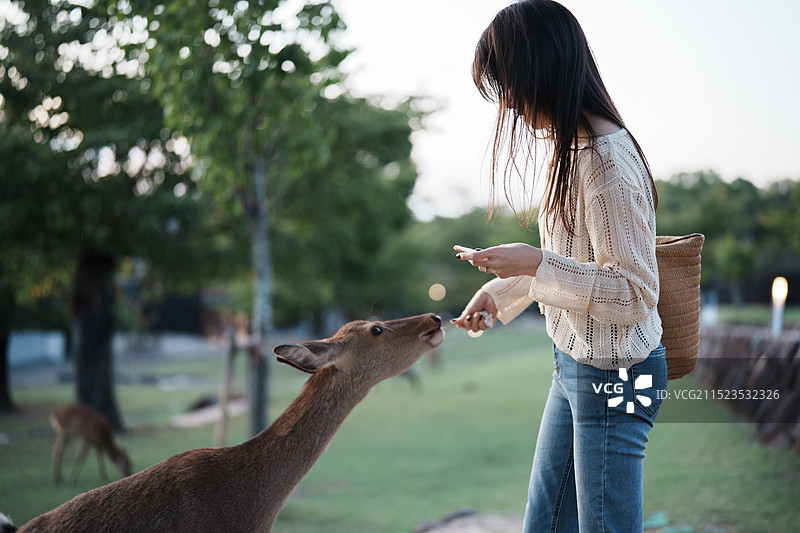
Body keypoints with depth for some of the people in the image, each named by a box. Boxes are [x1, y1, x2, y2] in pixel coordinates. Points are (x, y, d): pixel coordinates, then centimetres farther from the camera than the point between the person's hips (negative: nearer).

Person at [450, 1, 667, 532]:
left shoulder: (607, 162, -24)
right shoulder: (571, 148, 6)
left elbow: (635, 293, -24)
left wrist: (536, 263, -26)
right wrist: (500, 291, 12)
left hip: (612, 375, -10)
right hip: (574, 367, 10)